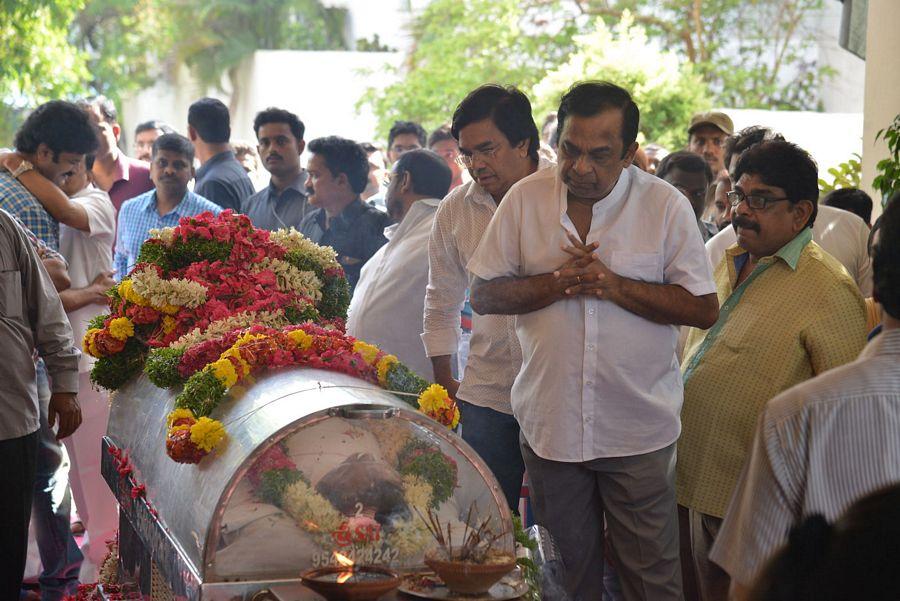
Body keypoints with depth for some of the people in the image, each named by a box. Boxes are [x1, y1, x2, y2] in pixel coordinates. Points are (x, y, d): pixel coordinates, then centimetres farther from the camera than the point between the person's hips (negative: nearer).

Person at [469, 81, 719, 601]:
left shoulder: (666, 205, -5)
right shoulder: (526, 198, 1)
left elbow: (704, 308, -6)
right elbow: (485, 295, 2)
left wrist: (614, 285, -16)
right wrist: (557, 283, -14)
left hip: (637, 431, -2)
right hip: (550, 422, 2)